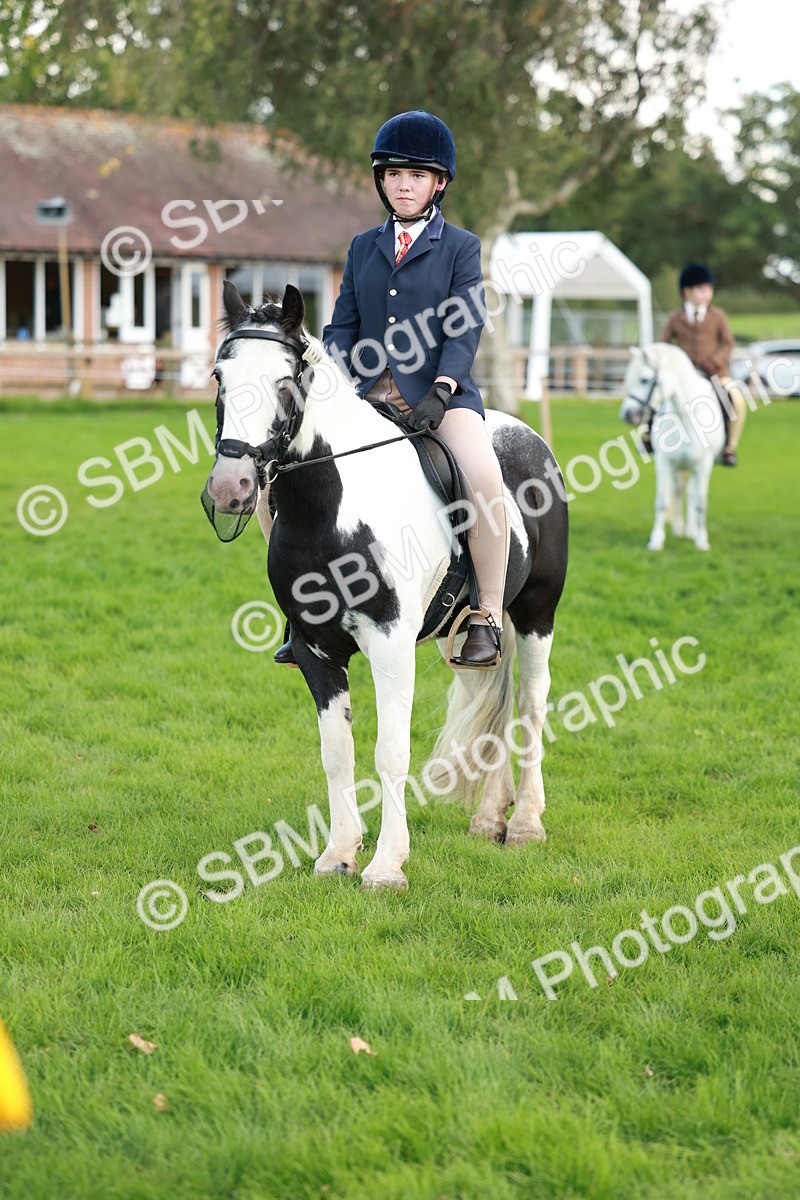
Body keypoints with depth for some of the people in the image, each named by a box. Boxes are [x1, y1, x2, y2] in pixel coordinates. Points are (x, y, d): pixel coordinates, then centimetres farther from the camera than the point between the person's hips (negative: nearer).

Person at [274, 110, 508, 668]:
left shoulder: (461, 247, 4)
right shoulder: (363, 247, 17)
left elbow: (465, 330, -5)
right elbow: (343, 326, 13)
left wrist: (439, 392, -19)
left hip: (441, 394, -4)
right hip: (369, 397, 5)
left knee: (485, 478, -34)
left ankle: (489, 617, -20)